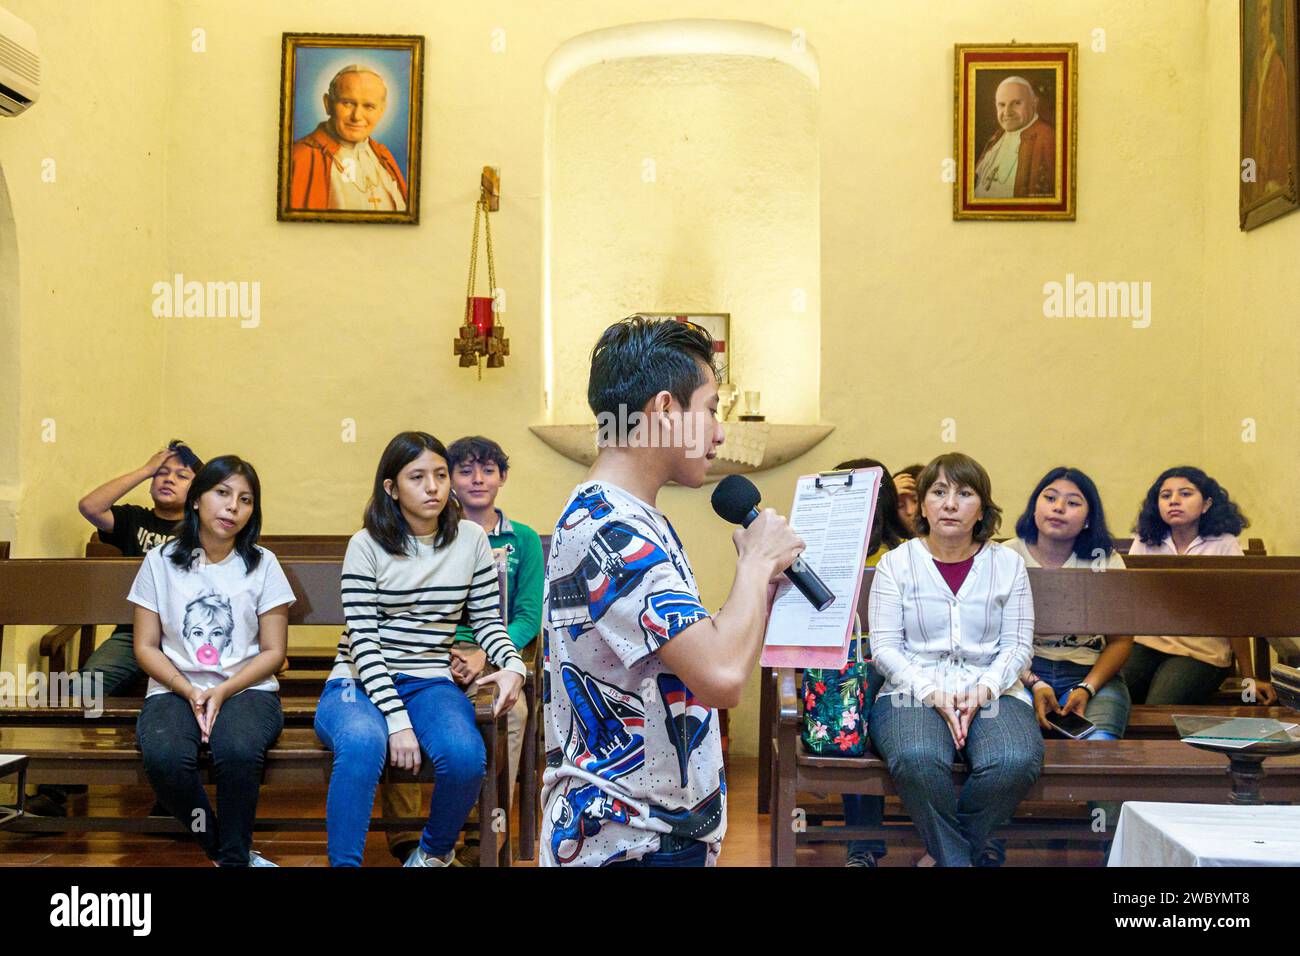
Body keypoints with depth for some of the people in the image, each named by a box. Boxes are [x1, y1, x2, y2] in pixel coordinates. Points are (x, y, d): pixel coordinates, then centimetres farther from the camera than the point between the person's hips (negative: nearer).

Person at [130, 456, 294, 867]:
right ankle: (218, 851, -11)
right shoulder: (161, 562, 7)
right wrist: (189, 692, -12)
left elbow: (273, 652, 4)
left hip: (246, 687, -1)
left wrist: (222, 693, -12)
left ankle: (233, 858, -14)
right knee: (165, 757, -34)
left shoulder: (262, 564, 6)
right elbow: (146, 647, 5)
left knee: (239, 752, -36)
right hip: (174, 689, 1)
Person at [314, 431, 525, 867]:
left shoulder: (472, 540, 4)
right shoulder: (367, 545, -4)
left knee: (465, 756, -29)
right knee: (363, 743, -38)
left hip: (430, 683, 3)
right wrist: (396, 720, -21)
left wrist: (512, 665, -14)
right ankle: (343, 862, -21)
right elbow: (363, 642, -10)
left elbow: (488, 621, 9)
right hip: (360, 683, -2)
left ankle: (435, 850, 4)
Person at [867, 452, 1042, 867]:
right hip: (913, 690, -1)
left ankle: (943, 852, -8)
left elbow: (1018, 646, 6)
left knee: (1015, 762, -32)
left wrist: (984, 689, -13)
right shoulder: (896, 563, 6)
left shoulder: (1008, 564, 10)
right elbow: (884, 647, -1)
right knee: (918, 759, -37)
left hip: (993, 690, 2)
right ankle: (957, 858, -12)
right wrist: (931, 693, -16)